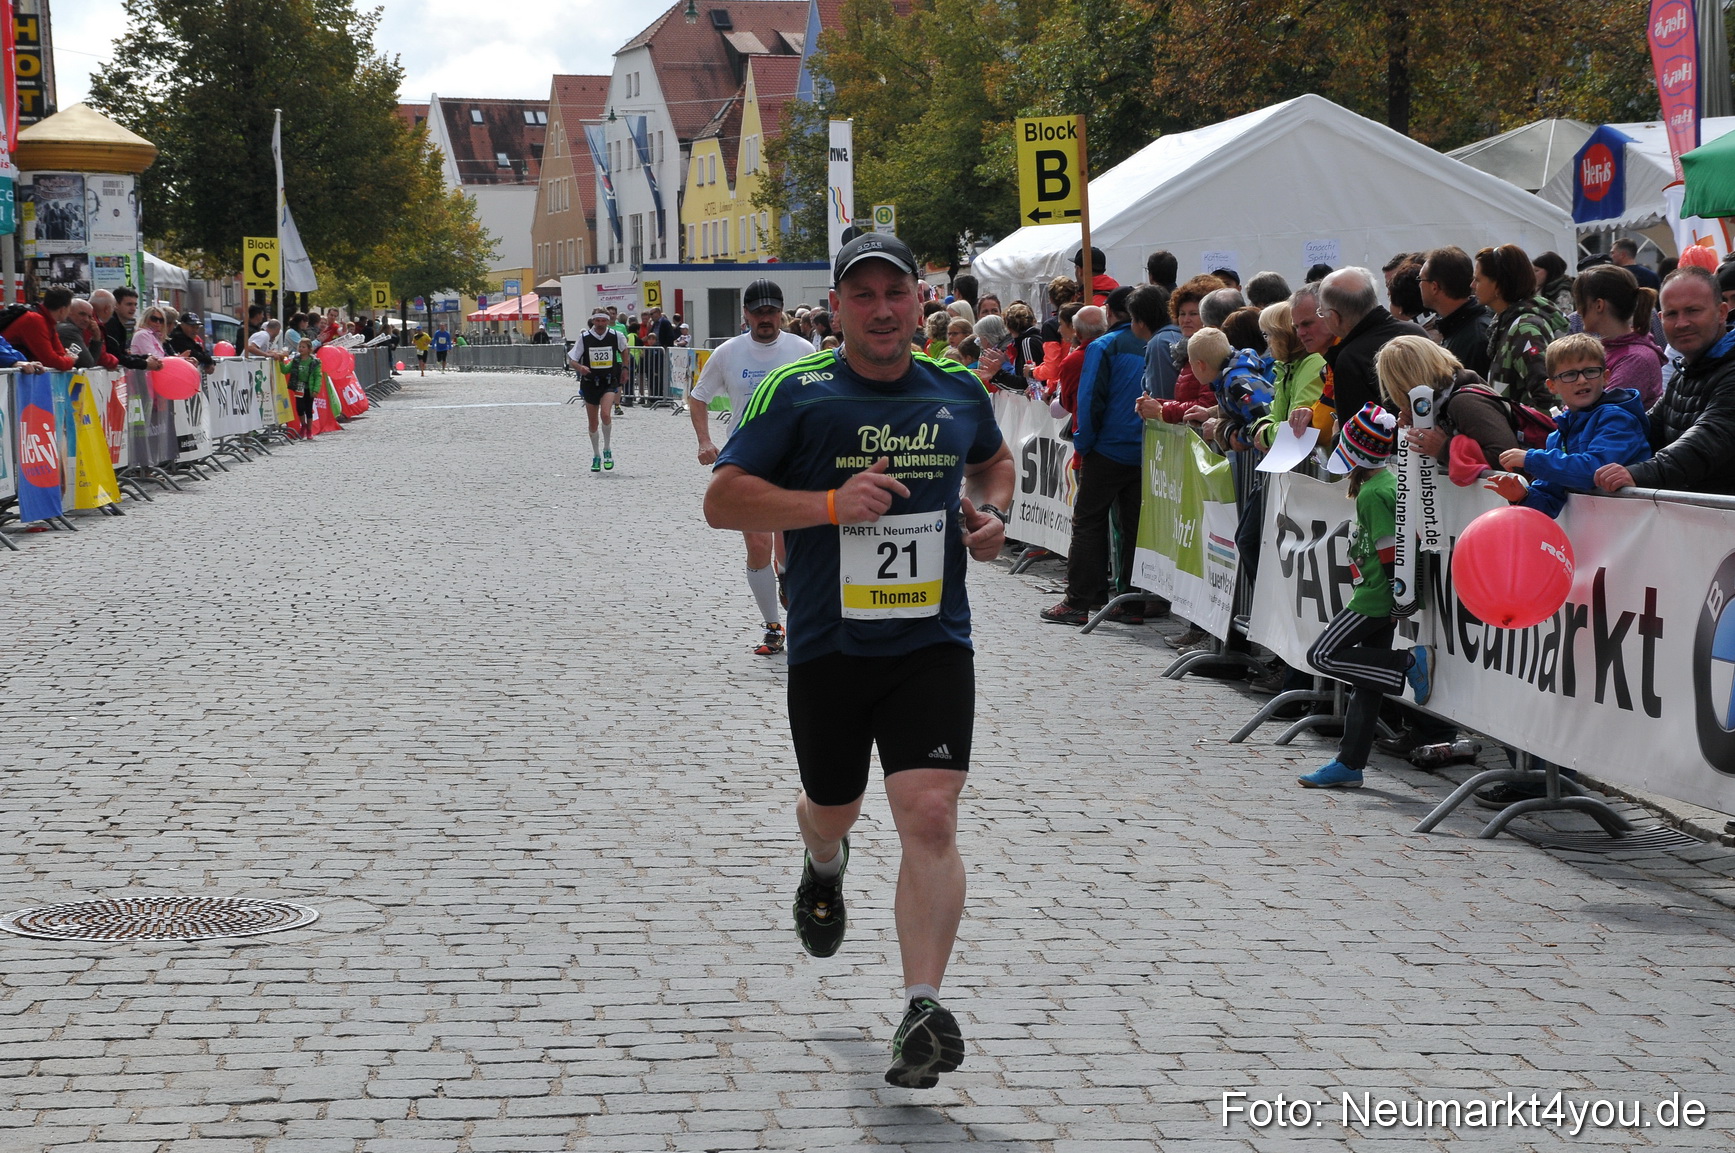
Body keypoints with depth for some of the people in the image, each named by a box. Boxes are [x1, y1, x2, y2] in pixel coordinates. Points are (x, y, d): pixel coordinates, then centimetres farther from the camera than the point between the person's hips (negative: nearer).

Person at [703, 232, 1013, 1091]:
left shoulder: (959, 392, 5)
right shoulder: (796, 394, -7)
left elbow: (993, 461, 27)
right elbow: (722, 501, -9)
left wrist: (991, 513, 4)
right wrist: (833, 504, -21)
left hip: (933, 642, 1)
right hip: (828, 644, 0)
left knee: (930, 818, -14)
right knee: (832, 809, 18)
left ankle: (924, 1010, -12)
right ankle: (825, 863, 57)